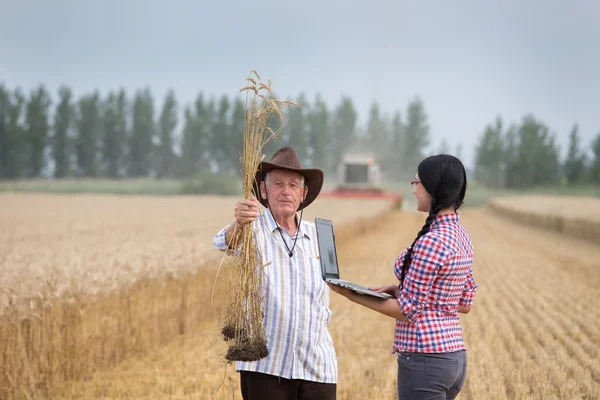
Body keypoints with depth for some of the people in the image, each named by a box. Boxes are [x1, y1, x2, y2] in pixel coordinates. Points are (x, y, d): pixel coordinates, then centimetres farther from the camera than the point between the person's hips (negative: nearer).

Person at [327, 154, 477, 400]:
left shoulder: (432, 241, -18)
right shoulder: (461, 236, 10)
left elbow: (408, 310, -15)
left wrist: (351, 295, -8)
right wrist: (402, 289, 14)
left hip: (426, 358, -9)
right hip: (454, 354, 10)